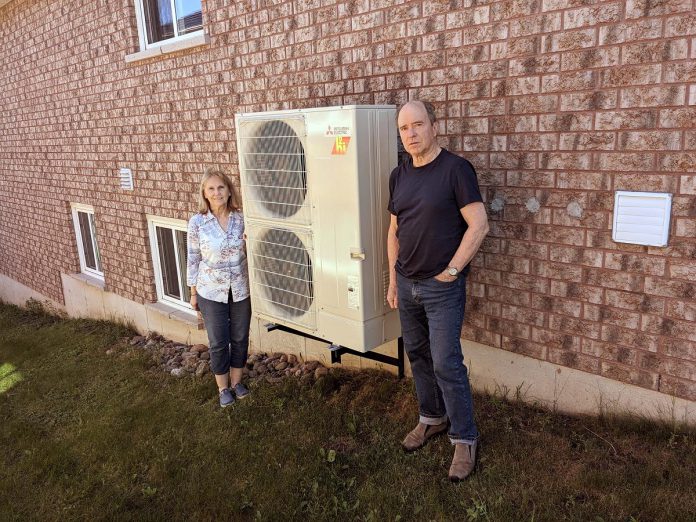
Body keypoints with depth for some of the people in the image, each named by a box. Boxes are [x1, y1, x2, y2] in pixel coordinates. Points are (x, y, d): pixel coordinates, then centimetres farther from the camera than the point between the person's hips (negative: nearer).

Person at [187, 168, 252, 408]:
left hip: (241, 290, 2)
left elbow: (250, 252, 3)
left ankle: (237, 381, 36)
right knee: (218, 342, 9)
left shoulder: (241, 219, -6)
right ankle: (223, 388, 30)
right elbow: (193, 258, -2)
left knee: (240, 339, 14)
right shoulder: (197, 222, -10)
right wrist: (193, 293, 1)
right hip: (211, 292, -1)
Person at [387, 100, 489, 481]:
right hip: (407, 284, 7)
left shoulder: (455, 169, -12)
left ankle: (464, 439, 15)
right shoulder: (398, 176, 8)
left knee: (446, 364, -2)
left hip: (442, 287, -6)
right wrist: (393, 279, 11)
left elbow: (479, 225, -16)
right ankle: (432, 418, 36)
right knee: (418, 356, 16)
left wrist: (451, 271, -13)